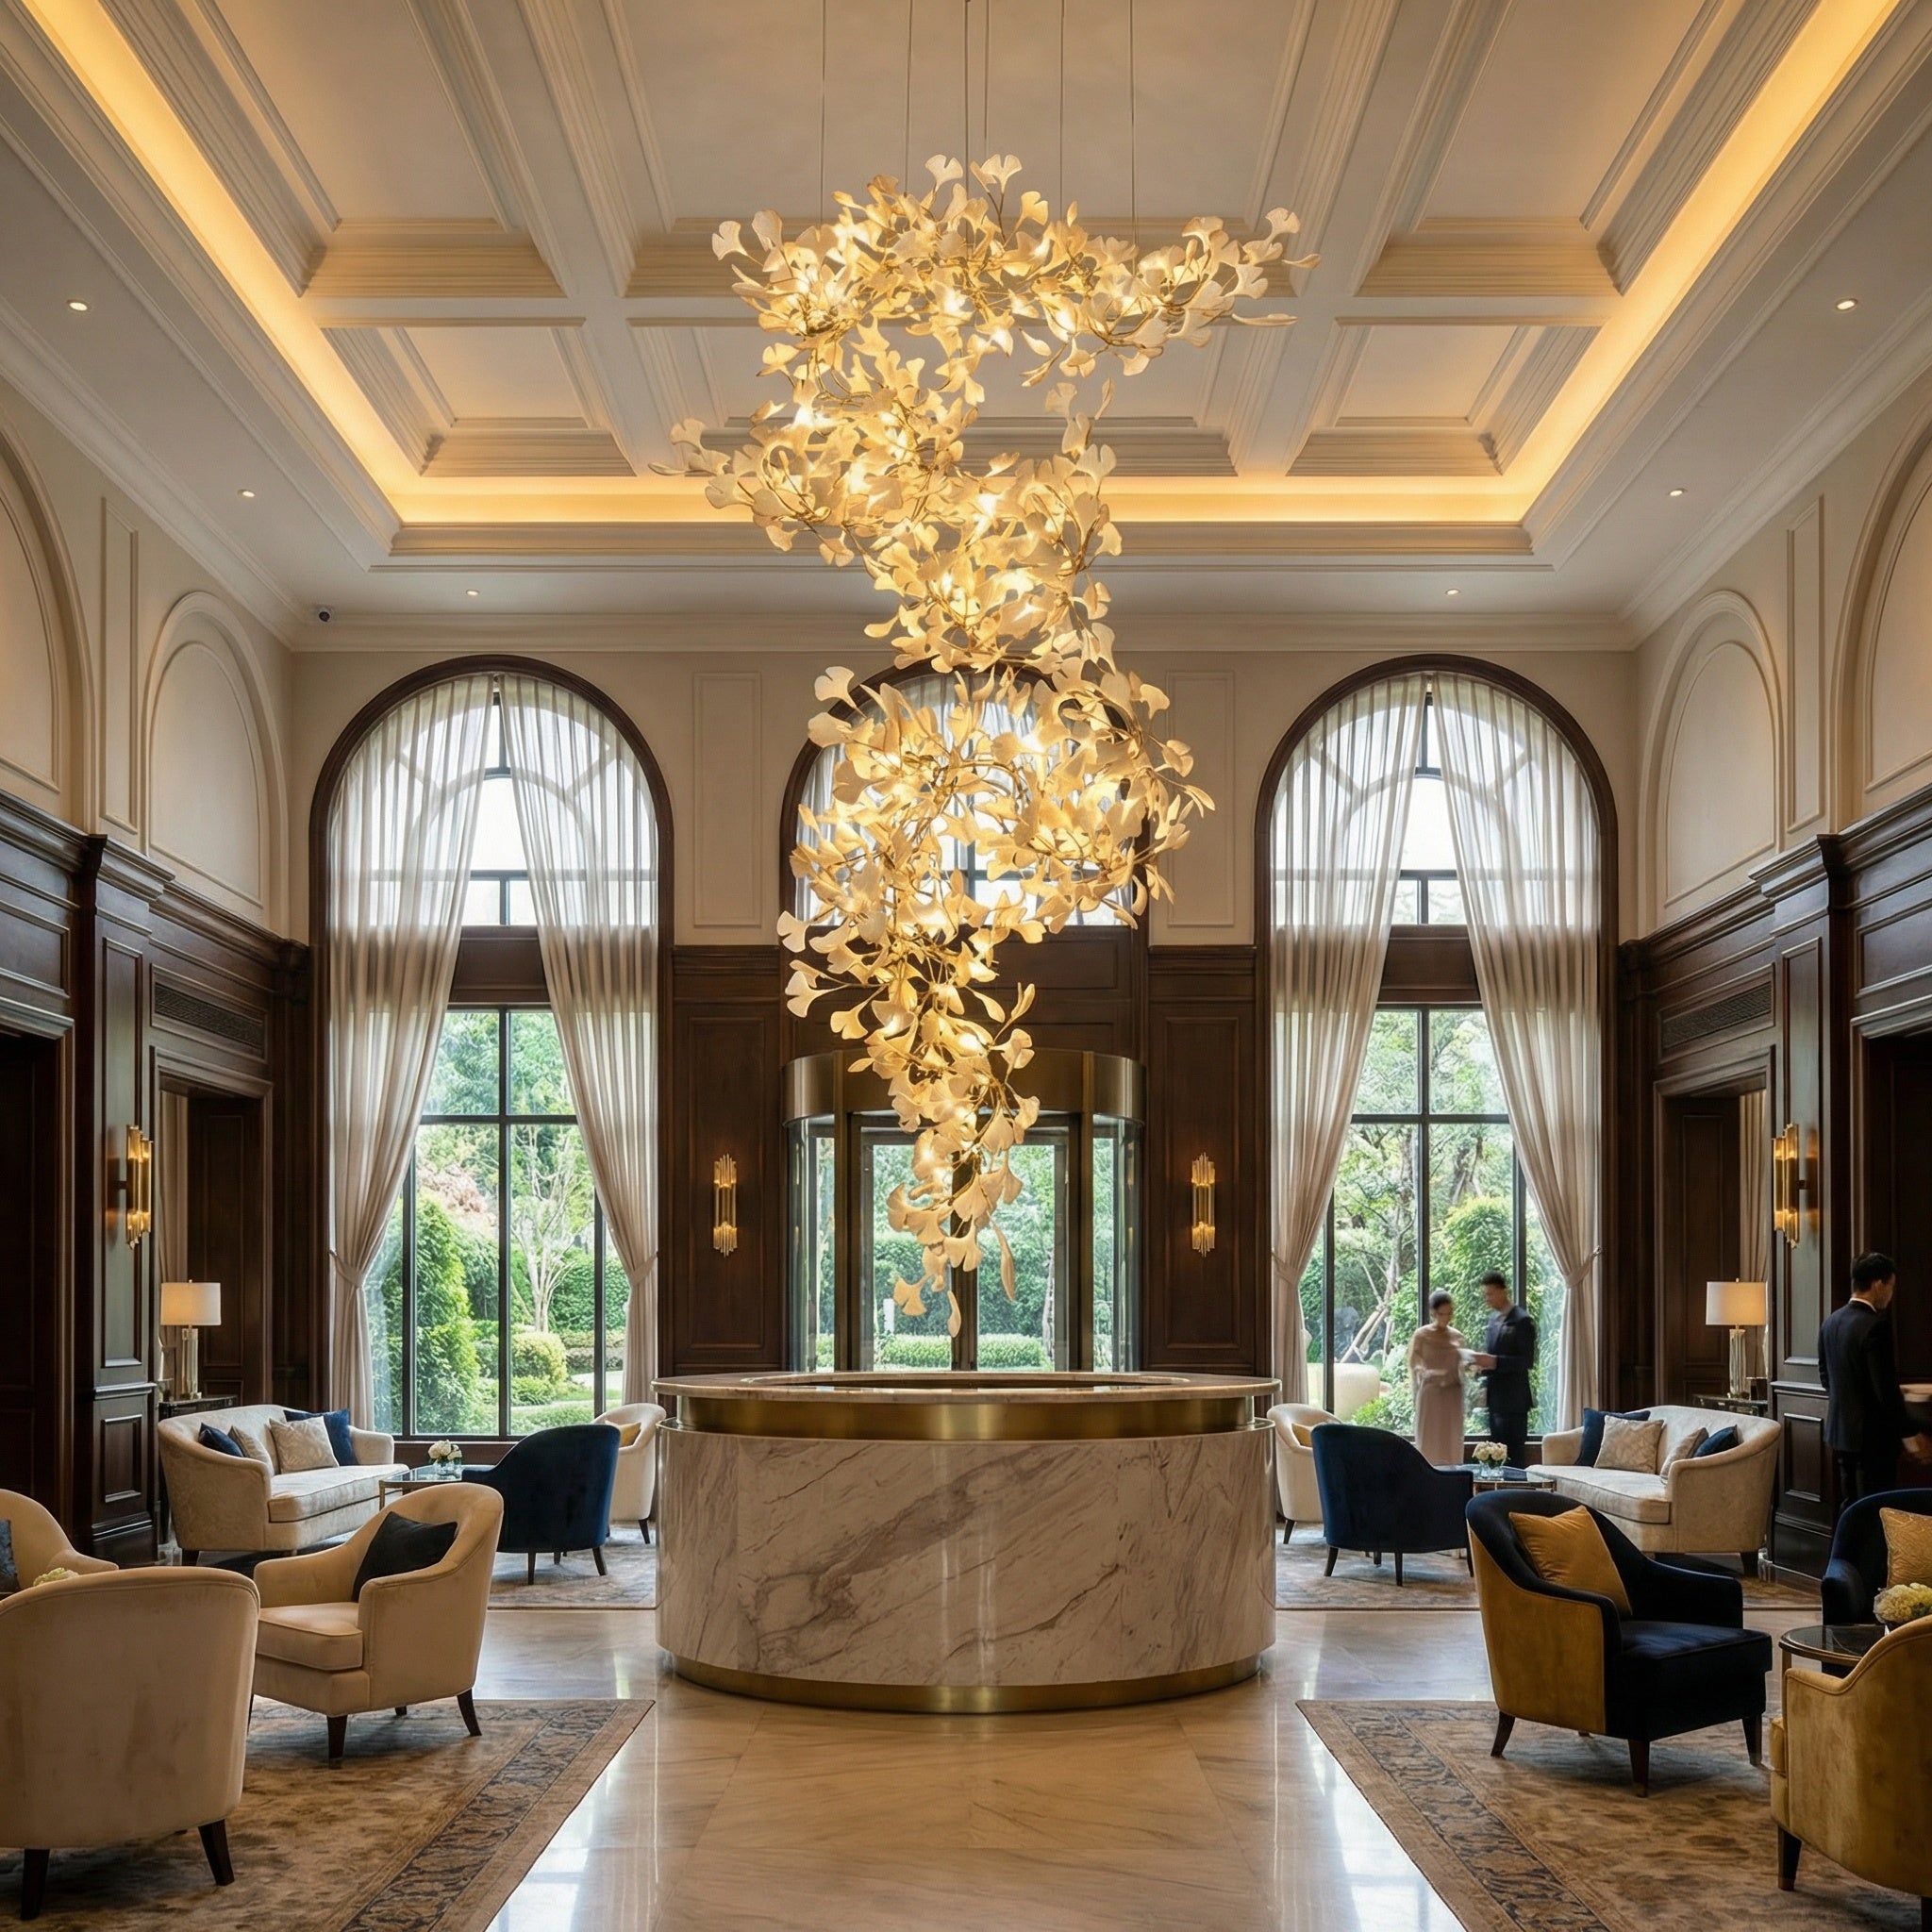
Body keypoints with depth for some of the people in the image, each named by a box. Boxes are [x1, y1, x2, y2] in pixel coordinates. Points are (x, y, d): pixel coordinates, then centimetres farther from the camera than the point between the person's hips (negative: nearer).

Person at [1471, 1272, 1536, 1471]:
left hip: (1513, 1399, -8)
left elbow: (1527, 1360, -16)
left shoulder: (1522, 1320, -11)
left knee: (1514, 1456, -8)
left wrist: (1495, 1362, -25)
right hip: (1495, 1398, 8)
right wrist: (1485, 1385, 12)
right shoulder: (1494, 1318, 15)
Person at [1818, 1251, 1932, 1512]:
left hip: (1840, 1432, 8)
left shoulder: (1831, 1321, 6)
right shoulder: (1875, 1325, -19)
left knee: (1849, 1508, 15)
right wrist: (1909, 1436, -14)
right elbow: (1886, 1389, -21)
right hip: (1872, 1435, -8)